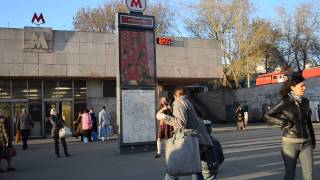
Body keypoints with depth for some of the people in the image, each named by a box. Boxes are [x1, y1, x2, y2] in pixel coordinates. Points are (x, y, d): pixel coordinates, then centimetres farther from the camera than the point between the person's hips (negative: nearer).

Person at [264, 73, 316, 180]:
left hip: (306, 143, 5)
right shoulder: (285, 101, -9)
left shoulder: (305, 101, 6)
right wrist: (284, 123, -15)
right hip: (290, 142, -4)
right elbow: (267, 116, -6)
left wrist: (313, 140, 17)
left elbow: (308, 122, 14)